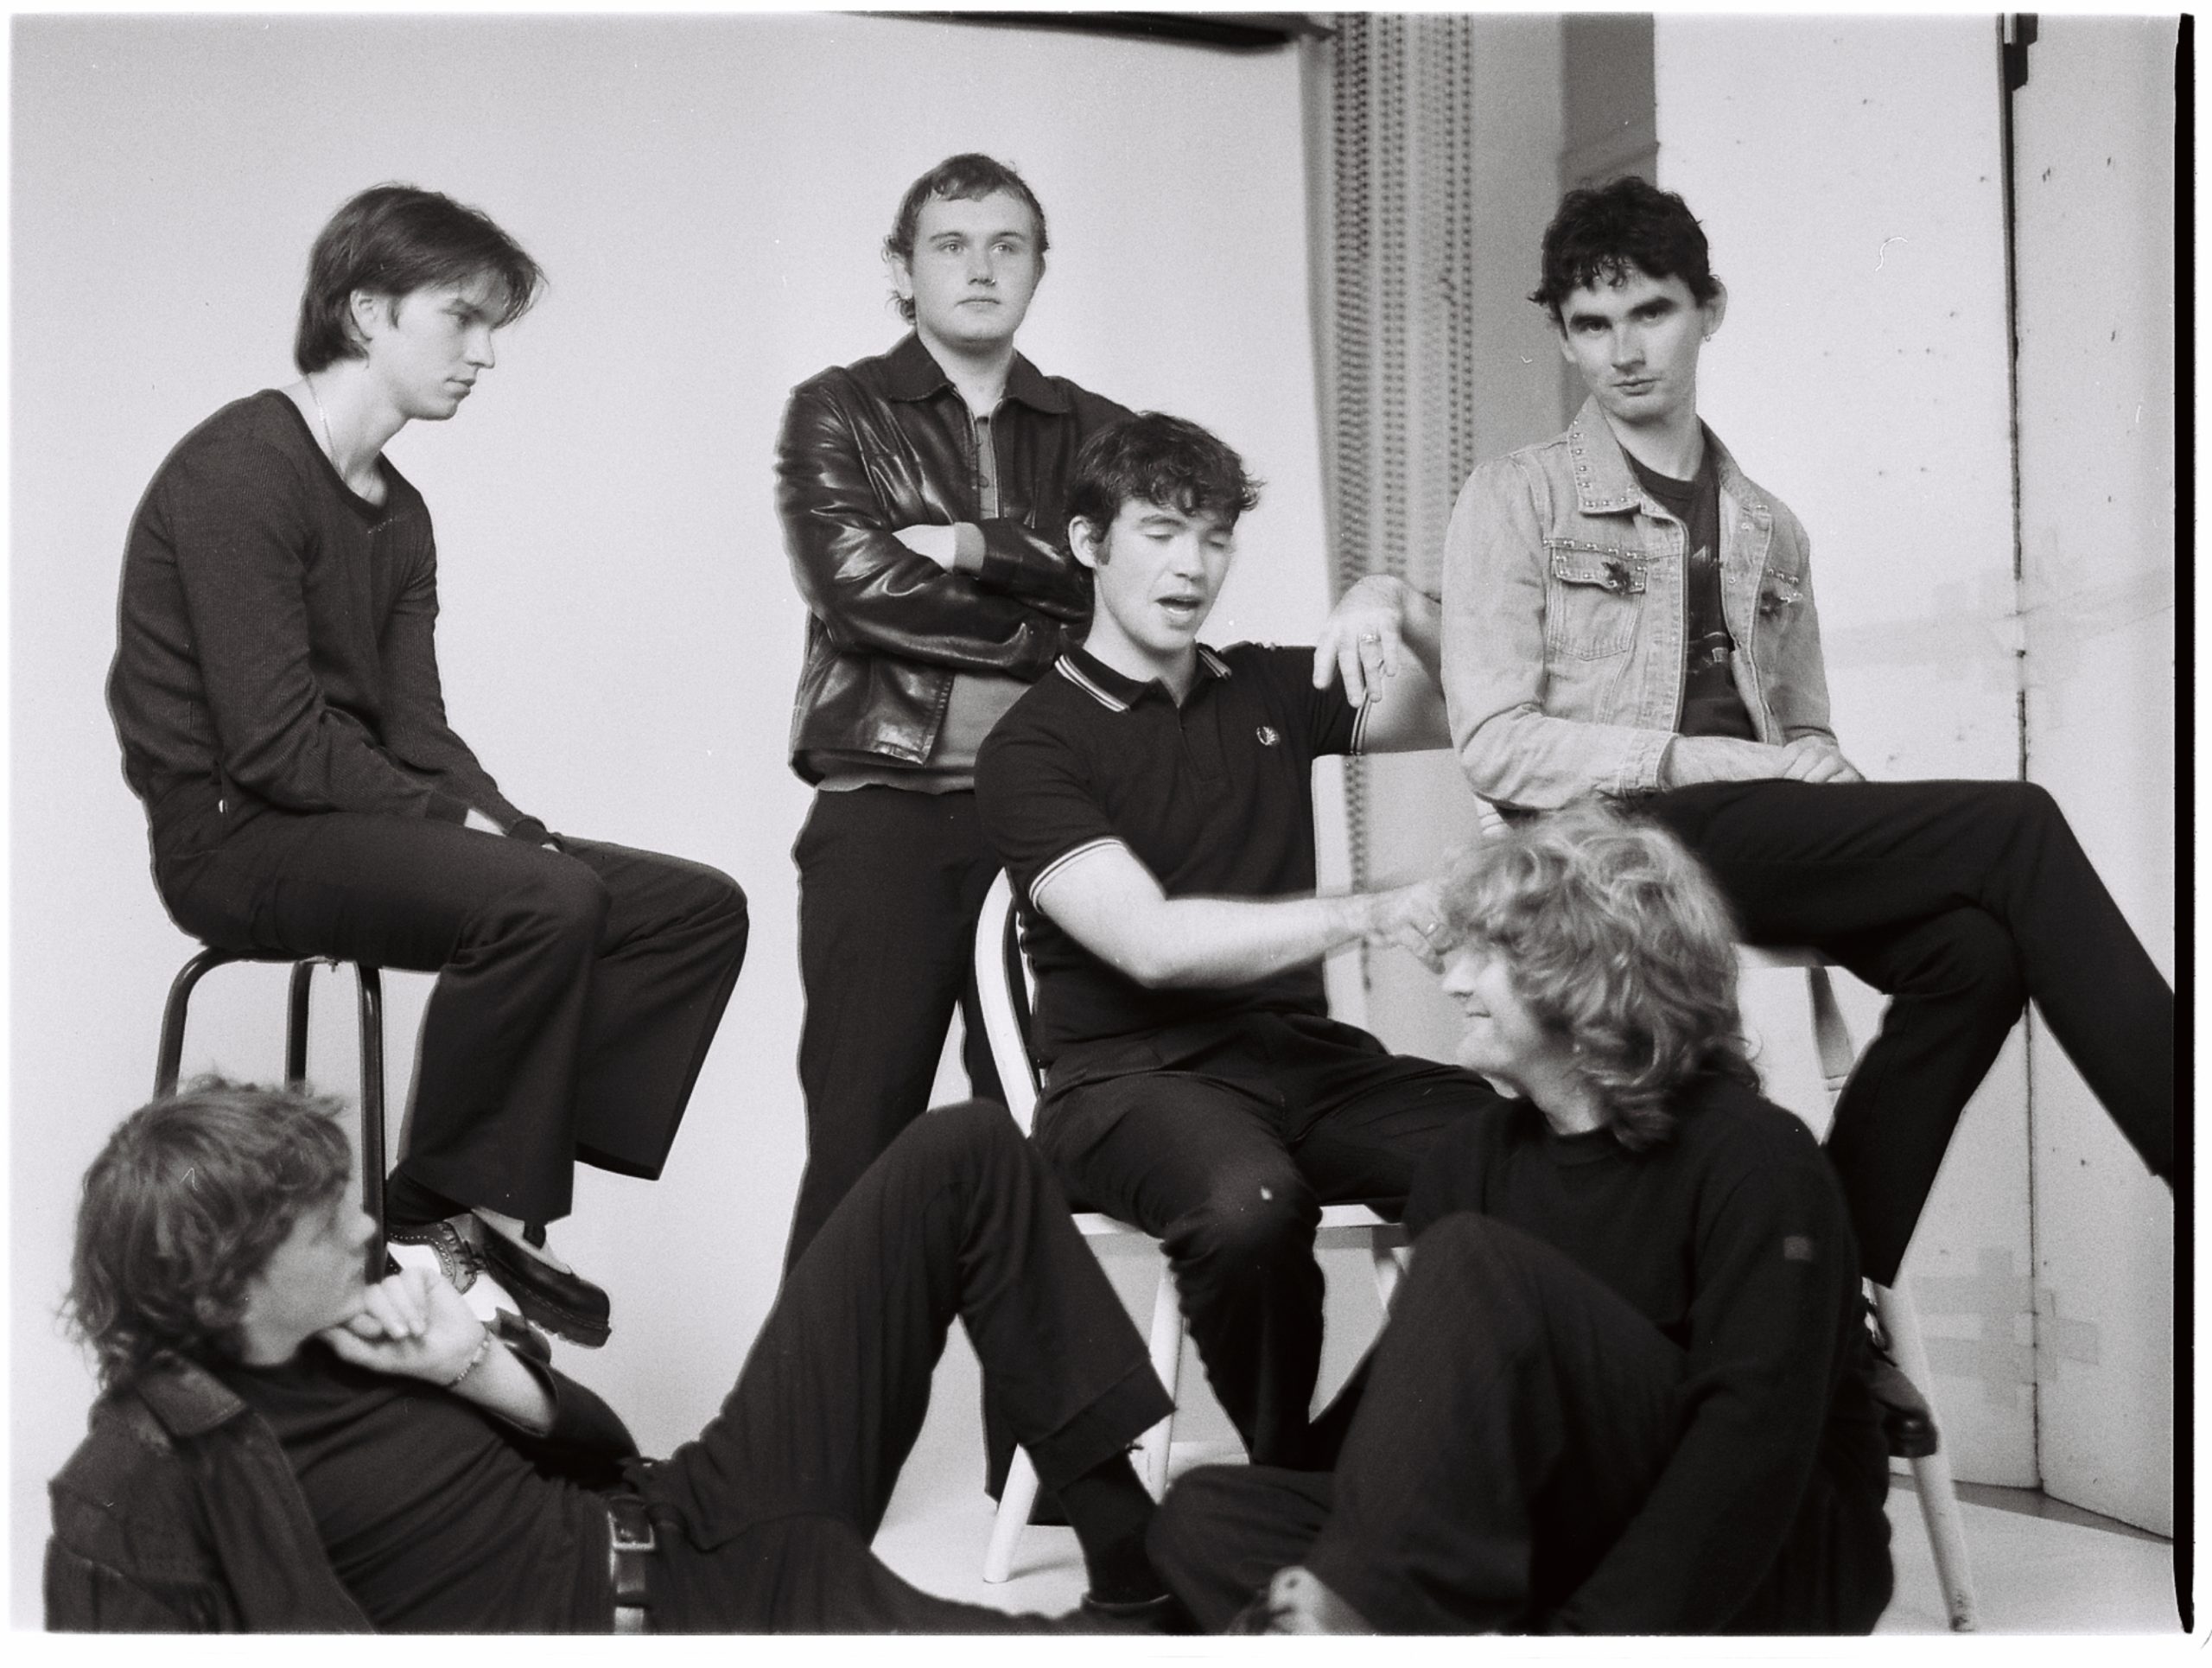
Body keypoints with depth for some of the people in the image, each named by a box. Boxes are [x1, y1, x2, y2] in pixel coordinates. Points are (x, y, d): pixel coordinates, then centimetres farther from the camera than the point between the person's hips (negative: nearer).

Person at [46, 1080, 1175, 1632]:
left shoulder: (333, 1331, 9)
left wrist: (475, 1367, -6)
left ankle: (1143, 1541, 2)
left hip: (689, 1520, 9)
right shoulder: (132, 1499, -12)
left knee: (964, 1161, 4)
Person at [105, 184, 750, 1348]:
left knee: (698, 906, -4)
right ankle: (442, 1214, -15)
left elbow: (416, 732, 9)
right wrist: (460, 823, -18)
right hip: (237, 836, -9)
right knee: (545, 900, -33)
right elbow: (275, 743, -20)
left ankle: (497, 1194, -9)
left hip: (367, 822, 9)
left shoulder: (399, 513, 17)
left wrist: (508, 825, -9)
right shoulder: (240, 470, -12)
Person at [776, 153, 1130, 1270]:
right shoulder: (837, 413, 9)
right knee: (862, 1133, -2)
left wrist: (980, 546, -8)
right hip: (885, 809, -2)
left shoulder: (1093, 433, 17)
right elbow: (856, 587, -7)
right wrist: (1051, 629, -4)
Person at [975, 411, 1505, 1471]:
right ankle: (1285, 1484, -14)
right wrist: (1366, 916, -24)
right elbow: (1152, 941, -13)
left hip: (1303, 1058, 5)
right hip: (1134, 1075, -4)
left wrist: (1394, 610, -4)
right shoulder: (1035, 744, -1)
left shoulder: (1268, 691, 17)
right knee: (1251, 1203, -38)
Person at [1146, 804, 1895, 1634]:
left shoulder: (1753, 1158, -11)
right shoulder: (1476, 1156, 9)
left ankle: (1354, 1620, -32)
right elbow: (1422, 1375, 5)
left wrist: (1592, 1632, -31)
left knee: (1472, 1261, -25)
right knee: (1208, 1513, -14)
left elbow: (1757, 1435, -22)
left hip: (1771, 1568, -6)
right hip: (1566, 1548, 6)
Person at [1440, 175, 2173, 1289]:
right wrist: (1723, 763, -14)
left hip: (1762, 842, 5)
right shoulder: (1516, 501, 3)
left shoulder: (1769, 531, 20)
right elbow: (1496, 746, -8)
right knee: (2014, 830, -20)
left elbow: (1804, 740, 19)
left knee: (1974, 948, -26)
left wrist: (1838, 790, -7)